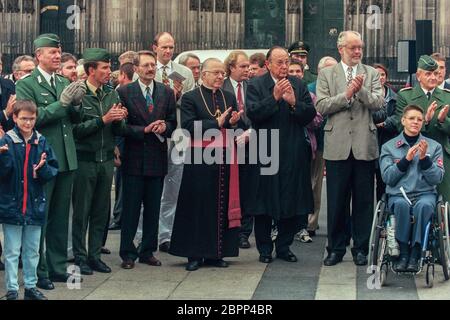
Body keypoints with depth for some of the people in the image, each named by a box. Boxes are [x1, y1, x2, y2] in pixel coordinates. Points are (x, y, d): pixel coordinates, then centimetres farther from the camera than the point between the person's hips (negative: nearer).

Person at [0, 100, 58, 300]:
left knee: (32, 251, 14)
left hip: (35, 206, 3)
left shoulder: (41, 142, 3)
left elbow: (54, 170, 5)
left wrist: (43, 168, -16)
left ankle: (31, 287, 26)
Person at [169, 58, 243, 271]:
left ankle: (216, 253, 16)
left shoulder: (229, 98, 14)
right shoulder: (190, 98, -1)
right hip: (199, 159, -5)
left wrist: (234, 123, -9)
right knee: (198, 206, 0)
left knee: (222, 206, 6)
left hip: (224, 159, 5)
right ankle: (195, 254, 9)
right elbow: (188, 126, -12)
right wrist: (217, 123, -16)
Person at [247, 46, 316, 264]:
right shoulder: (256, 86, -1)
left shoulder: (299, 85, 8)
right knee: (264, 203, 3)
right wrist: (274, 97, -20)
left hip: (293, 154, 3)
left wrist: (294, 102, -16)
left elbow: (310, 115, 1)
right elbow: (253, 113, -13)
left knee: (292, 203, 7)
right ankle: (264, 248, 14)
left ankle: (284, 246, 20)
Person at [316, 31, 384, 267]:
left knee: (364, 200, 6)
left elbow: (378, 103, -3)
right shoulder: (326, 74, 6)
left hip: (364, 146, 1)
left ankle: (361, 248, 16)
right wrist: (347, 94, -14)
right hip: (337, 146, -1)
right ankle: (336, 248, 16)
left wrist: (360, 90, -19)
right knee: (336, 201, 5)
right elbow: (321, 106, -5)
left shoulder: (371, 74, 9)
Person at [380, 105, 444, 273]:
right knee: (401, 205, -36)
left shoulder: (434, 146, 11)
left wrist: (424, 158, -11)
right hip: (398, 194, 0)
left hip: (425, 193, 0)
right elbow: (387, 177, -1)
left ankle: (415, 256, -28)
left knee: (424, 206, -36)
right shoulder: (389, 147, 10)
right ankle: (403, 254, -25)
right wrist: (406, 159, -9)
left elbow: (437, 178, 2)